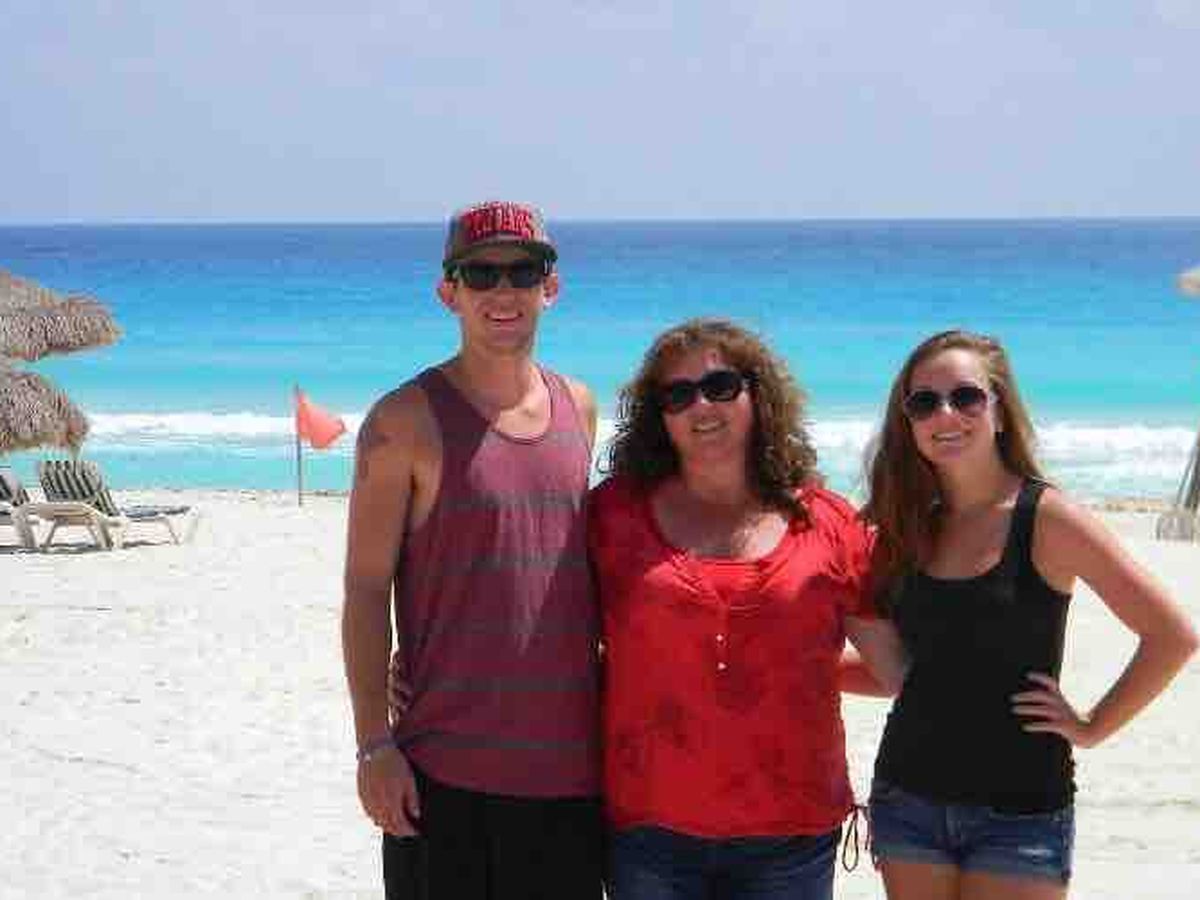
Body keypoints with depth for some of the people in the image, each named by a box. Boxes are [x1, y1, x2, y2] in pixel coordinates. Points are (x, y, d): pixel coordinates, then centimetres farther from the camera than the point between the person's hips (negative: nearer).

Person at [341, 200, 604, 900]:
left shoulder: (578, 408, 10)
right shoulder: (406, 421, -7)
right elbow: (366, 590, -7)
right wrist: (375, 744, -12)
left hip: (569, 760, 5)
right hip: (447, 765, -5)